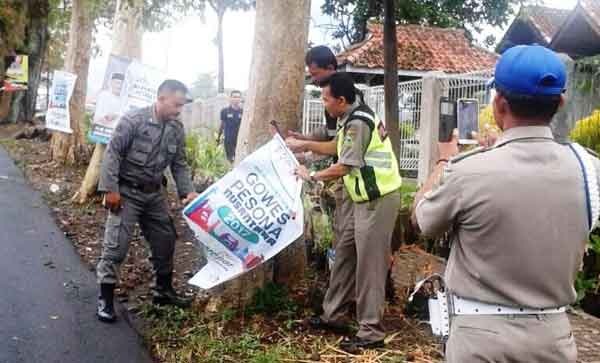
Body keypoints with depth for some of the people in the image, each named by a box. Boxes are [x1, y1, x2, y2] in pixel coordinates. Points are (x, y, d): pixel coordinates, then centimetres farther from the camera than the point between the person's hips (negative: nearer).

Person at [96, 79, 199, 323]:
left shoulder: (177, 130, 1)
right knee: (116, 245, -5)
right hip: (127, 192, -6)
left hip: (155, 193, 6)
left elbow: (179, 164, 7)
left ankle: (163, 290, 31)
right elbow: (112, 154, -16)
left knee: (165, 240, 13)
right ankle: (105, 298, 8)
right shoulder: (133, 120, -17)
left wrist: (187, 191, -7)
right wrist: (110, 189, -20)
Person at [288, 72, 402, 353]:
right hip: (364, 197, 10)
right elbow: (336, 147, 23)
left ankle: (371, 332, 4)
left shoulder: (358, 122, -21)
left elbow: (343, 167, -19)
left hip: (378, 198, -10)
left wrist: (311, 177, -6)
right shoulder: (351, 117, 10)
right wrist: (302, 145, 20)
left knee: (369, 264, -5)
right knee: (344, 254, 15)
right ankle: (332, 315, 26)